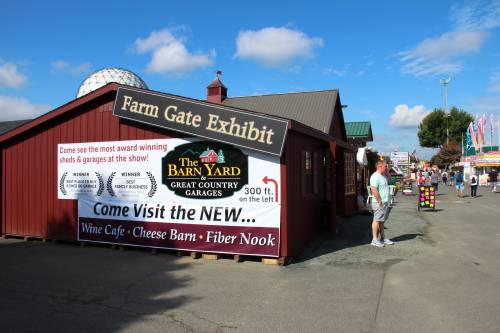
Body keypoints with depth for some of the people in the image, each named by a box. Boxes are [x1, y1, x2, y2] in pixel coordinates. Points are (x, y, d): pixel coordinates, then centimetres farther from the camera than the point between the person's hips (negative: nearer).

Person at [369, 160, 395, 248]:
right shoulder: (375, 176, -17)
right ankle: (374, 240, -2)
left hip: (385, 202, 10)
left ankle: (383, 238, 23)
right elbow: (374, 190, -24)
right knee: (377, 221, -6)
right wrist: (379, 201, -23)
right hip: (379, 203, -10)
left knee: (382, 221, 15)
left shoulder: (383, 176, 14)